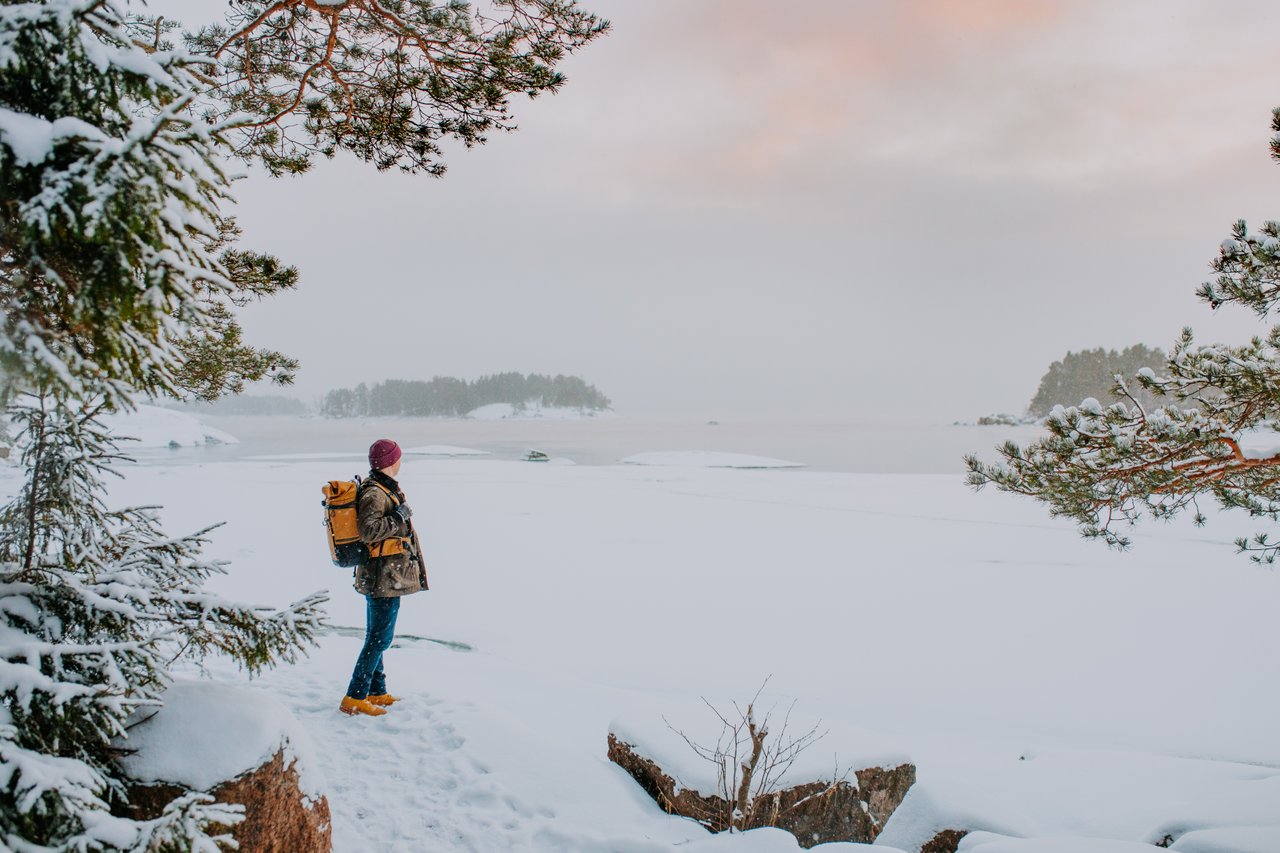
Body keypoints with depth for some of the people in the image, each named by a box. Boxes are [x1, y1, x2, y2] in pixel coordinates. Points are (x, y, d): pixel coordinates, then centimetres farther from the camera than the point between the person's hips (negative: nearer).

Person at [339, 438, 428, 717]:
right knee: (380, 637, -8)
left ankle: (376, 693, 25)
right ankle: (354, 698, -5)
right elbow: (369, 531, -28)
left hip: (379, 576, 11)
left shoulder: (382, 488, 13)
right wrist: (399, 518, -19)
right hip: (384, 577, -11)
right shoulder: (374, 493, -18)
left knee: (375, 636, 16)